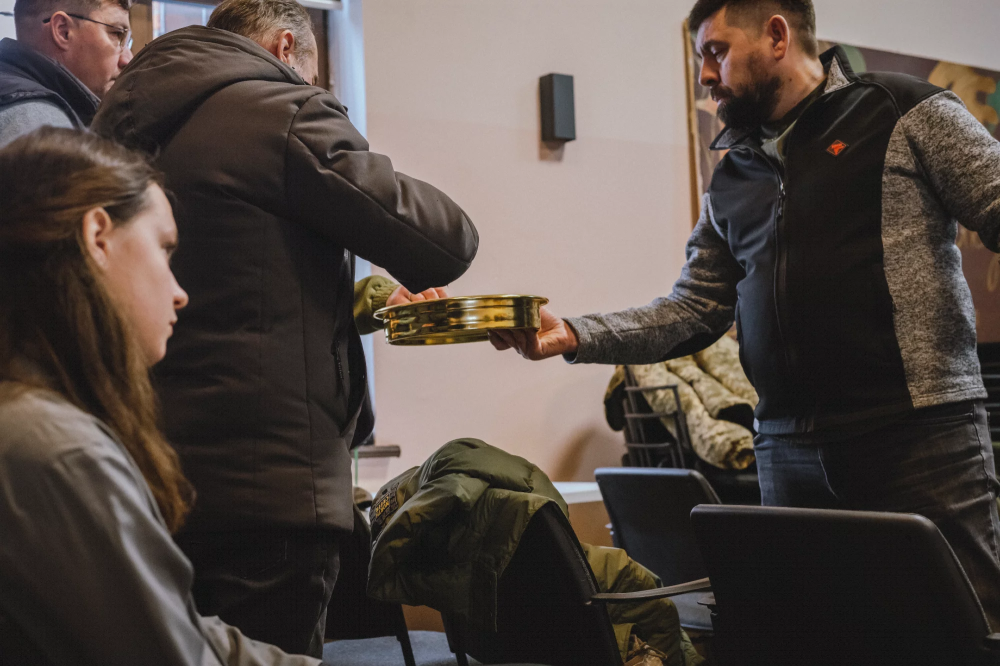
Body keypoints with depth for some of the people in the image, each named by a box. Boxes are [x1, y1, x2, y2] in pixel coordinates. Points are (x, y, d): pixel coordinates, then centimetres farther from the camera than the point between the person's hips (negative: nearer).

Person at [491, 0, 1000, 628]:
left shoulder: (907, 115, 1)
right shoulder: (732, 182, 17)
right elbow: (692, 310, 14)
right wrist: (572, 335, 2)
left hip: (922, 435, -5)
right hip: (790, 451, 5)